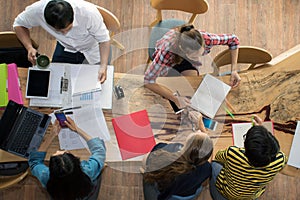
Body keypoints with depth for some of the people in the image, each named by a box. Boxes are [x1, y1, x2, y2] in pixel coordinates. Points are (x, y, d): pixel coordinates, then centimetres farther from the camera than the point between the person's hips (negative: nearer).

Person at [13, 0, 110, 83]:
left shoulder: (89, 12, -41)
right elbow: (19, 24, -14)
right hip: (65, 48, 2)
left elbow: (104, 39, -29)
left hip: (92, 50, -2)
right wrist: (29, 48, -31)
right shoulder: (38, 10, -34)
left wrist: (103, 67, -42)